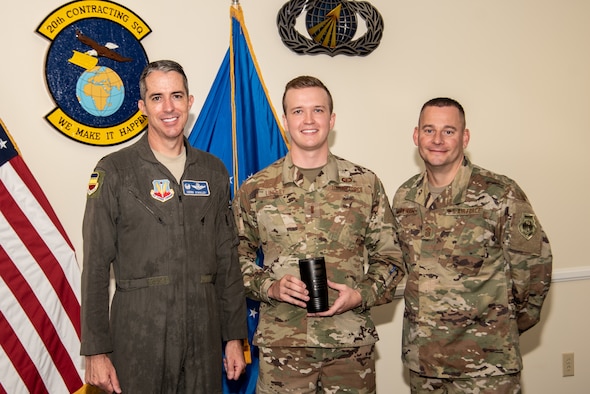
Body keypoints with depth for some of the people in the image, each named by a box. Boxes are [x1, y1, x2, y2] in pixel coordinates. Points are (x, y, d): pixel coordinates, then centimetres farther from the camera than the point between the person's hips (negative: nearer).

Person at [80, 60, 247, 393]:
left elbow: (228, 259, 9)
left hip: (204, 333, 3)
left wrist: (235, 336, 7)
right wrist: (96, 350, -7)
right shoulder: (114, 171, -3)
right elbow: (96, 266, -4)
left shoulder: (214, 171, 8)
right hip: (138, 335, -3)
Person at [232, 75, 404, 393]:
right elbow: (237, 258, 8)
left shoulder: (367, 185, 4)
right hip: (281, 344, 0)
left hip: (353, 344, 1)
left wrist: (362, 295, -9)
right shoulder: (255, 189, 3)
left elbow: (389, 257, 8)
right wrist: (269, 287, -9)